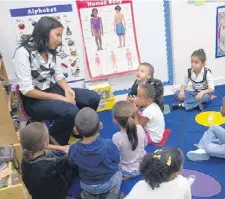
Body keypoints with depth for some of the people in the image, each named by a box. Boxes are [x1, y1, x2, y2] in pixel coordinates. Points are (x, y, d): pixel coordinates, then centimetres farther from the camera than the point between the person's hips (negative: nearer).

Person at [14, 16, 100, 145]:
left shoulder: (51, 51, 2)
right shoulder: (23, 53, -18)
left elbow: (58, 75, 10)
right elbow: (26, 90, -21)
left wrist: (67, 89, -12)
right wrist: (58, 98, -21)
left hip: (52, 89, 7)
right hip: (33, 100, -7)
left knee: (93, 98, -6)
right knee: (71, 111, -32)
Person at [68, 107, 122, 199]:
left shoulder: (73, 149, -30)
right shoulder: (109, 145, -35)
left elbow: (73, 164, -7)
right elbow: (117, 161, -13)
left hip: (87, 186, 1)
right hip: (109, 182, -1)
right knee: (117, 170, 32)